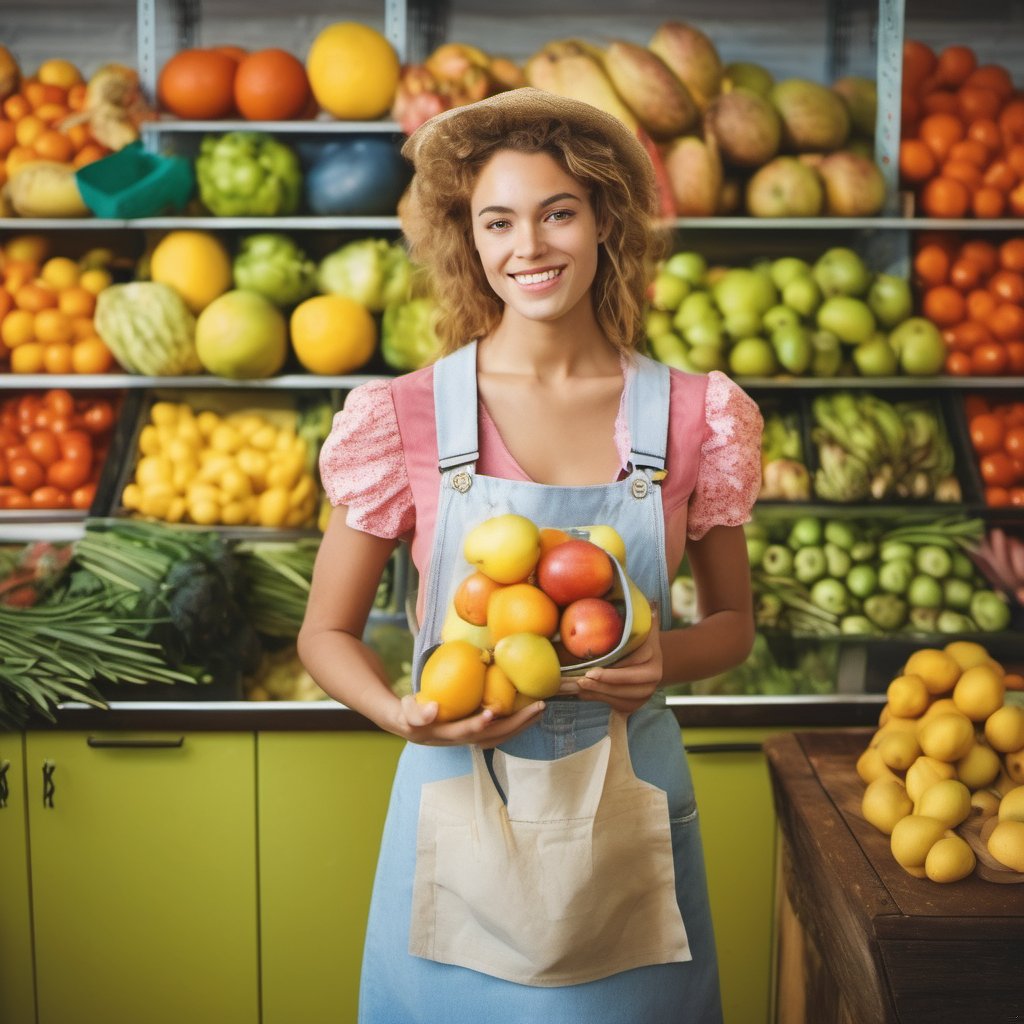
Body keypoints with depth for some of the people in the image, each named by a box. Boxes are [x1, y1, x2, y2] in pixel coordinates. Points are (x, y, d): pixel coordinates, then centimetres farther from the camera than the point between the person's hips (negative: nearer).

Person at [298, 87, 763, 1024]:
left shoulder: (693, 416, -3)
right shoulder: (403, 417, -7)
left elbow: (733, 623, 8)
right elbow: (327, 634, 0)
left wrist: (663, 659, -14)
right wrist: (408, 716, -19)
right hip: (460, 793, -1)